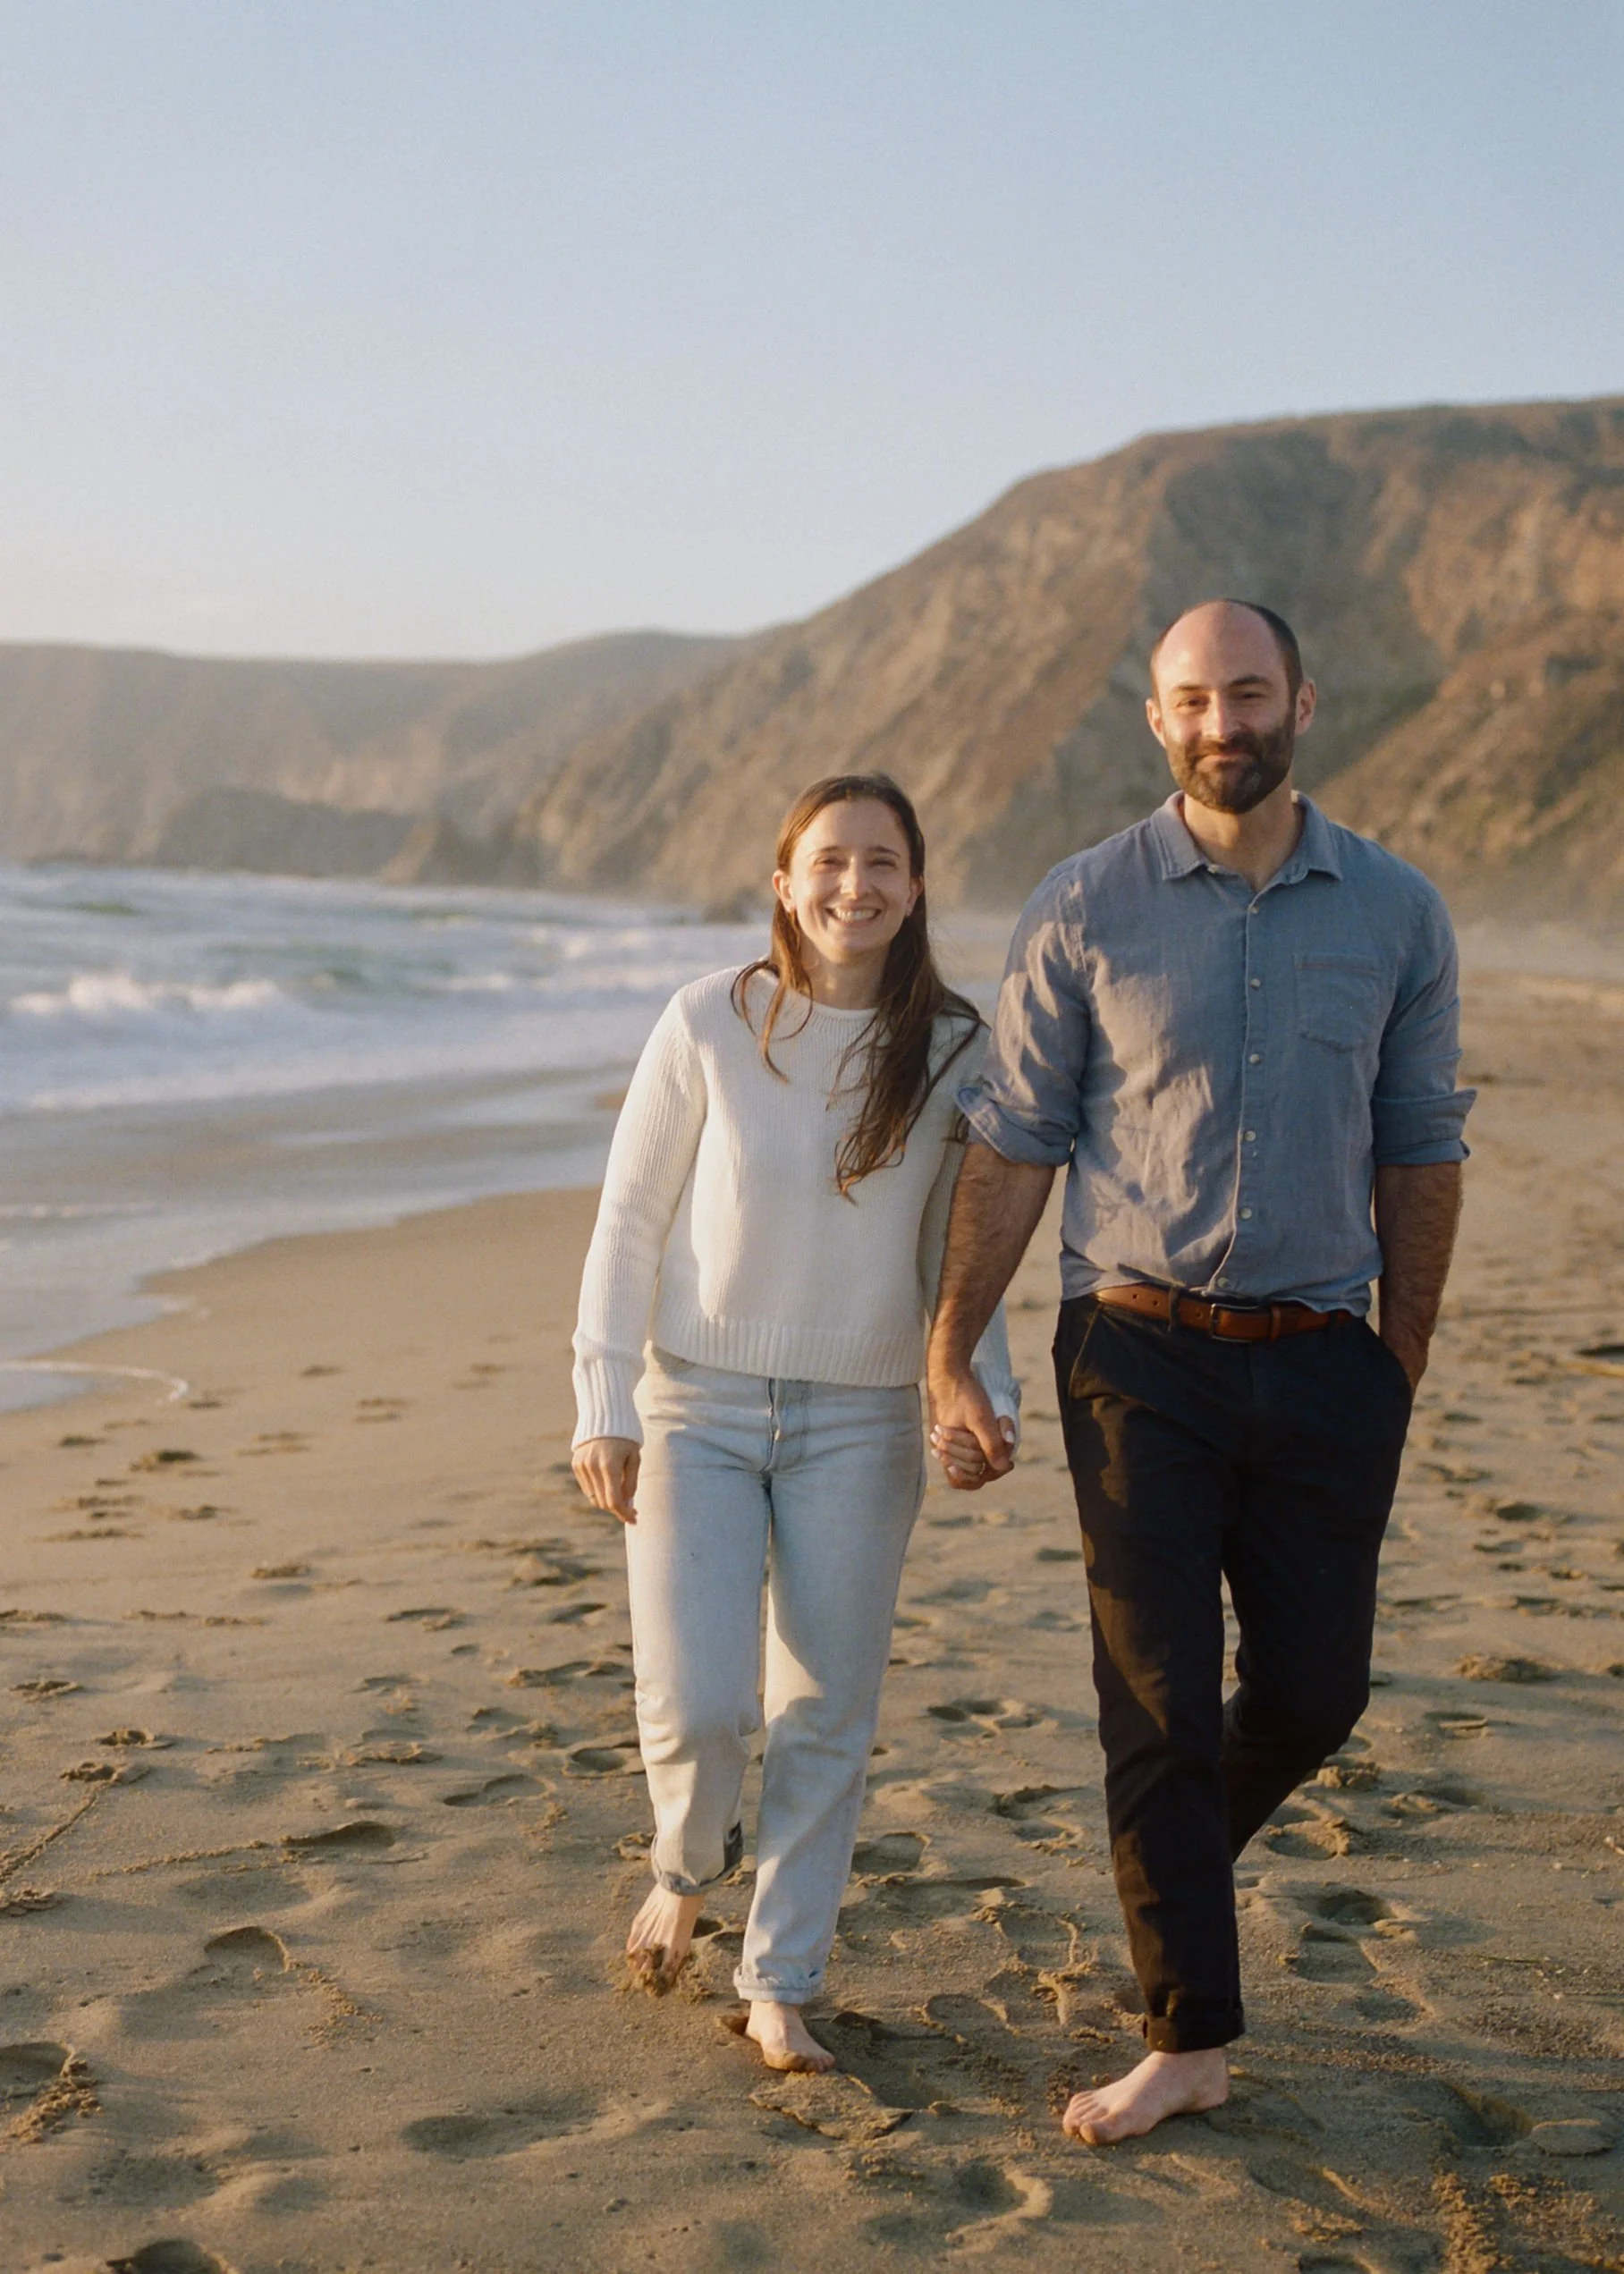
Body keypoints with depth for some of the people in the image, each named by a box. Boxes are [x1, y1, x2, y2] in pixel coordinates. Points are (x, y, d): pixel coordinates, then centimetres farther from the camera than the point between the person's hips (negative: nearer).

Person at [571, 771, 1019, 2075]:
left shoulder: (956, 1055, 0)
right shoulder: (709, 1026, -6)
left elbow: (955, 1255, 9)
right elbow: (631, 1221, -2)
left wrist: (989, 1399, -5)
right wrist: (606, 1409, -5)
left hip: (860, 1427, 2)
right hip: (698, 1410, -2)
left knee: (828, 1718, 4)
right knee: (696, 1708, -7)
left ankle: (780, 1987, 20)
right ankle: (688, 1866, 28)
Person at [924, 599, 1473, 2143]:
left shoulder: (1395, 913, 3)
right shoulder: (1083, 913, -3)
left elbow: (1420, 1151, 10)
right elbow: (1012, 1147, 0)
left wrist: (1402, 1370, 11)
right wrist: (949, 1358, -1)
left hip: (1323, 1363, 2)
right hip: (1140, 1354, -2)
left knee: (1314, 1688, 7)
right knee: (1161, 1697, 0)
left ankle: (1173, 1859, 39)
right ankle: (1189, 2037, 12)